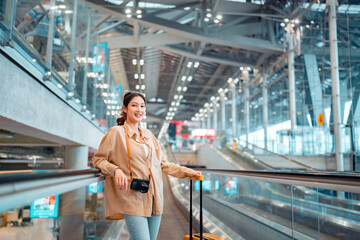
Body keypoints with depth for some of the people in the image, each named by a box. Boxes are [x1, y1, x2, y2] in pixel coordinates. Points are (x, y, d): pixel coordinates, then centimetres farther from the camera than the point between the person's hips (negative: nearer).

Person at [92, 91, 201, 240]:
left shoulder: (148, 134, 16)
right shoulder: (116, 132, -1)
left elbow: (162, 164, 20)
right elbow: (97, 159, 2)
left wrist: (187, 172, 14)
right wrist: (116, 170, -17)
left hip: (155, 200, 6)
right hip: (133, 200, -6)